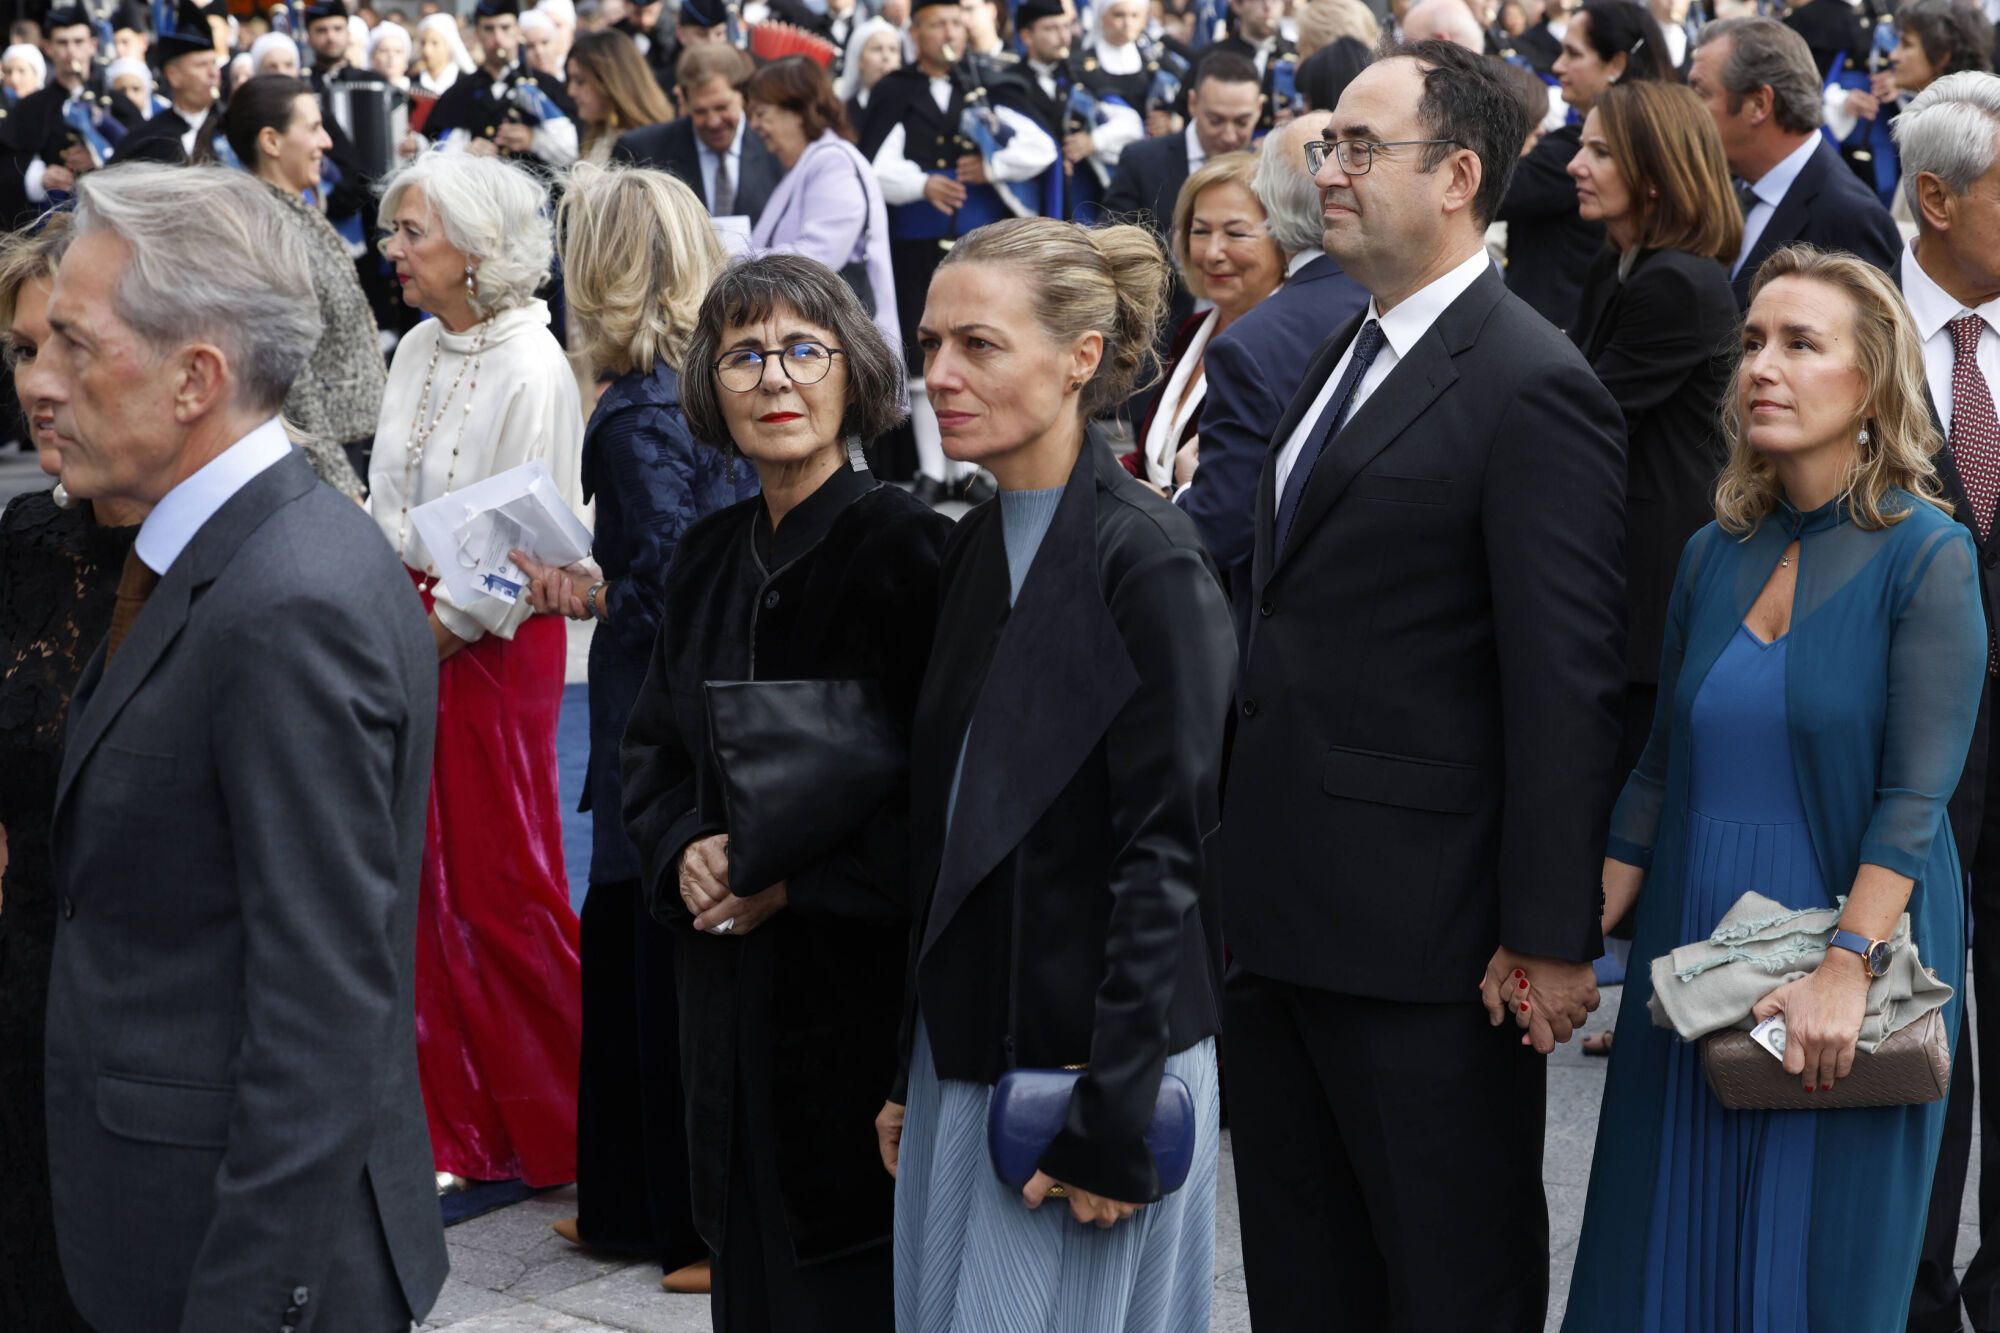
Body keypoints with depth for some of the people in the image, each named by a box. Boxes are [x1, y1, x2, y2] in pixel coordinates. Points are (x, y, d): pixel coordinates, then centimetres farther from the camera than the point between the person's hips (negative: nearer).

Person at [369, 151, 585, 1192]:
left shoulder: (530, 369, -16)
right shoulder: (418, 350, 7)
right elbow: (385, 505, 12)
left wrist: (434, 632, -13)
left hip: (492, 640, -7)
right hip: (409, 628, 7)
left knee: (501, 883, 1)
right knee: (428, 877, 10)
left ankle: (561, 1131, 18)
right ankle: (453, 1125, 22)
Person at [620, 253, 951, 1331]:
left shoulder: (909, 549, -12)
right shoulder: (708, 557, 9)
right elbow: (650, 750, 16)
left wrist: (797, 878, -17)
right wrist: (686, 851, -4)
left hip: (864, 989, -6)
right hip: (730, 994, 6)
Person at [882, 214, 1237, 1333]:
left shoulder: (1149, 559, -14)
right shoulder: (979, 545, 9)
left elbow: (1165, 851, -17)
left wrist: (1112, 1121, -19)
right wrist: (907, 1072, 13)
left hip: (1096, 1059, -7)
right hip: (963, 1050, 8)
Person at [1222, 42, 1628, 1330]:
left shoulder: (1534, 388, -15)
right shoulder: (1345, 356, 13)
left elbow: (1567, 681, -17)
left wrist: (1553, 934, -17)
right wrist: (1243, 863, 14)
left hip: (1421, 933, -8)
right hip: (1281, 910, 9)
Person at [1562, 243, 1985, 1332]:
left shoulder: (1925, 556, -8)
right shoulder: (1715, 553, 7)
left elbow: (1914, 800, -15)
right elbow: (1659, 771, 10)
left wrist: (1847, 968, -24)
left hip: (1849, 939, -5)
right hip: (1689, 950, 5)